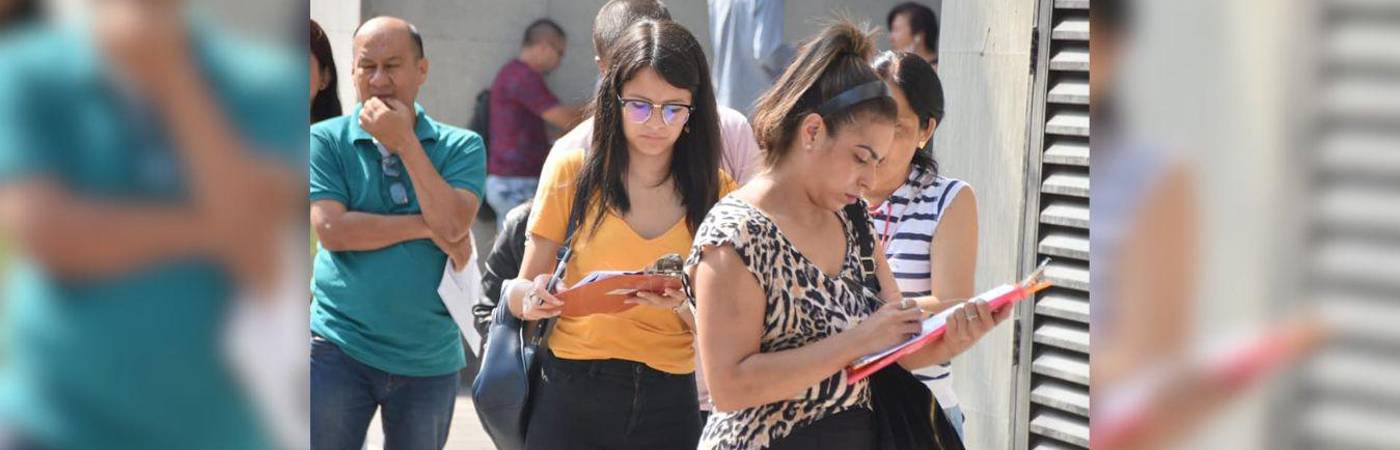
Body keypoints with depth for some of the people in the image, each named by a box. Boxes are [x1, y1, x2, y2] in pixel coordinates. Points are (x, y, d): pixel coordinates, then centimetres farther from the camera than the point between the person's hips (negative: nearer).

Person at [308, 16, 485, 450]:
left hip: (430, 359, 2)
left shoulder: (460, 146, 0)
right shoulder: (326, 139, -1)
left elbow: (453, 225, -16)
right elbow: (332, 229, -13)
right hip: (338, 348, -1)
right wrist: (426, 227, -12)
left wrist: (404, 141, -15)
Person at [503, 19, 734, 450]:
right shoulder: (573, 171, -3)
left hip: (668, 403, 1)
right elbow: (519, 292, 1)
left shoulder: (716, 191, 0)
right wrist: (532, 298, -22)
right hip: (572, 395, -1)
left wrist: (684, 306, -21)